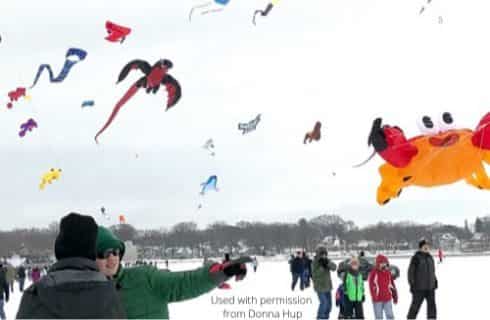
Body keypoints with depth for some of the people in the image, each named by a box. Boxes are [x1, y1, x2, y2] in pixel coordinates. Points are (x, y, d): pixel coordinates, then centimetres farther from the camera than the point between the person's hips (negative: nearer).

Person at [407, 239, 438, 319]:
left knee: (432, 304, 2)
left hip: (430, 287, 5)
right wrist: (412, 284, -12)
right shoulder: (416, 258, -9)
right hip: (419, 287, -5)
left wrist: (435, 281, 15)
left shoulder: (430, 257, 10)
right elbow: (411, 271, -8)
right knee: (416, 304, 2)